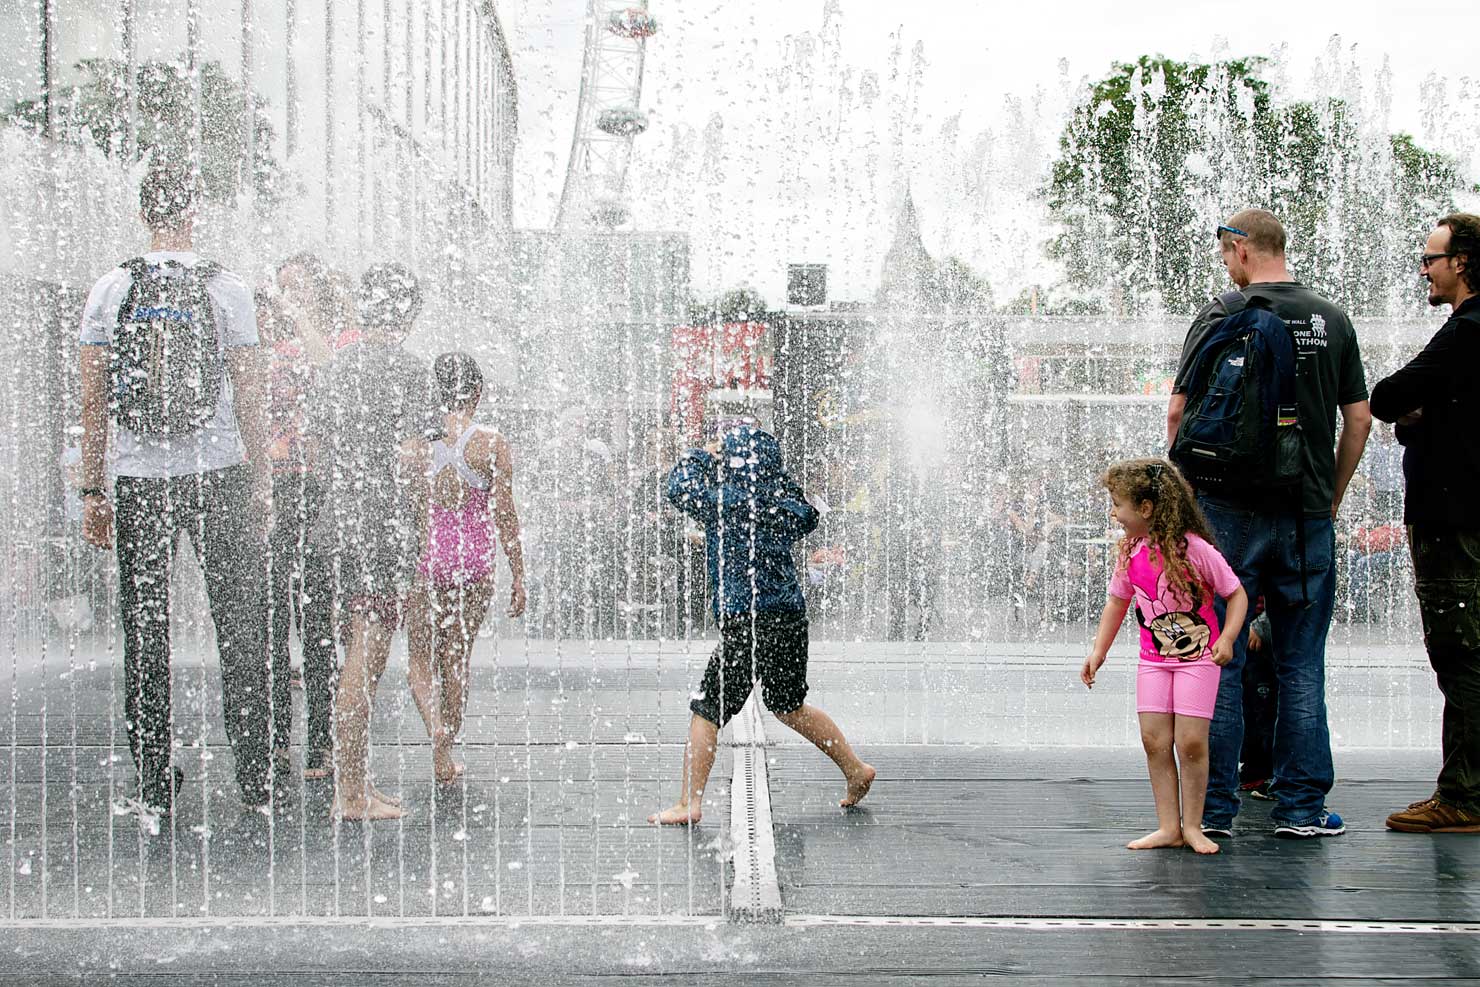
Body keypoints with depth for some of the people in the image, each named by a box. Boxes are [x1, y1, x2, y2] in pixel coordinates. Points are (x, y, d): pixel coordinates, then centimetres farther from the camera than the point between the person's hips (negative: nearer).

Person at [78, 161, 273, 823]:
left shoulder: (110, 291, 1)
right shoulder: (226, 289, -3)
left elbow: (92, 402, 0)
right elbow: (249, 396, -3)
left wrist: (92, 491, 6)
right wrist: (261, 479, 5)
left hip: (138, 480, 1)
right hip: (218, 476, -1)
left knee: (144, 637, 7)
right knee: (240, 629, 9)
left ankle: (154, 792, 9)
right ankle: (255, 782, 11)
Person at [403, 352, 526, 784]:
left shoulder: (414, 442, -4)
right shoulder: (491, 444, -7)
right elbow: (505, 515, -5)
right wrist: (518, 575, 3)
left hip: (424, 557, 0)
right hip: (475, 560, 0)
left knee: (420, 658, 12)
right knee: (457, 660, 13)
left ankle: (435, 721, -16)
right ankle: (443, 759, 17)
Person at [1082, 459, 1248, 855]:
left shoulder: (1194, 548, -17)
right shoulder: (1129, 552, -1)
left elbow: (1236, 593, -8)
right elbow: (1117, 601, 14)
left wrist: (1226, 639, -20)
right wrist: (1098, 651, 13)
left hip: (1198, 657, -5)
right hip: (1154, 659, 5)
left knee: (1191, 742, -8)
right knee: (1155, 741, -1)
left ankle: (1192, 826, 6)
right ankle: (1169, 827, 5)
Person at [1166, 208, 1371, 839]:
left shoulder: (1220, 316, -5)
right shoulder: (1331, 320, 6)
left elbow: (1179, 412, -6)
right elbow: (1359, 419, 9)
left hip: (1231, 509, -3)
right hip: (1308, 514, 3)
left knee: (1220, 661, 3)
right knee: (1301, 664, 9)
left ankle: (1215, 808, 4)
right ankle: (1302, 807, 10)